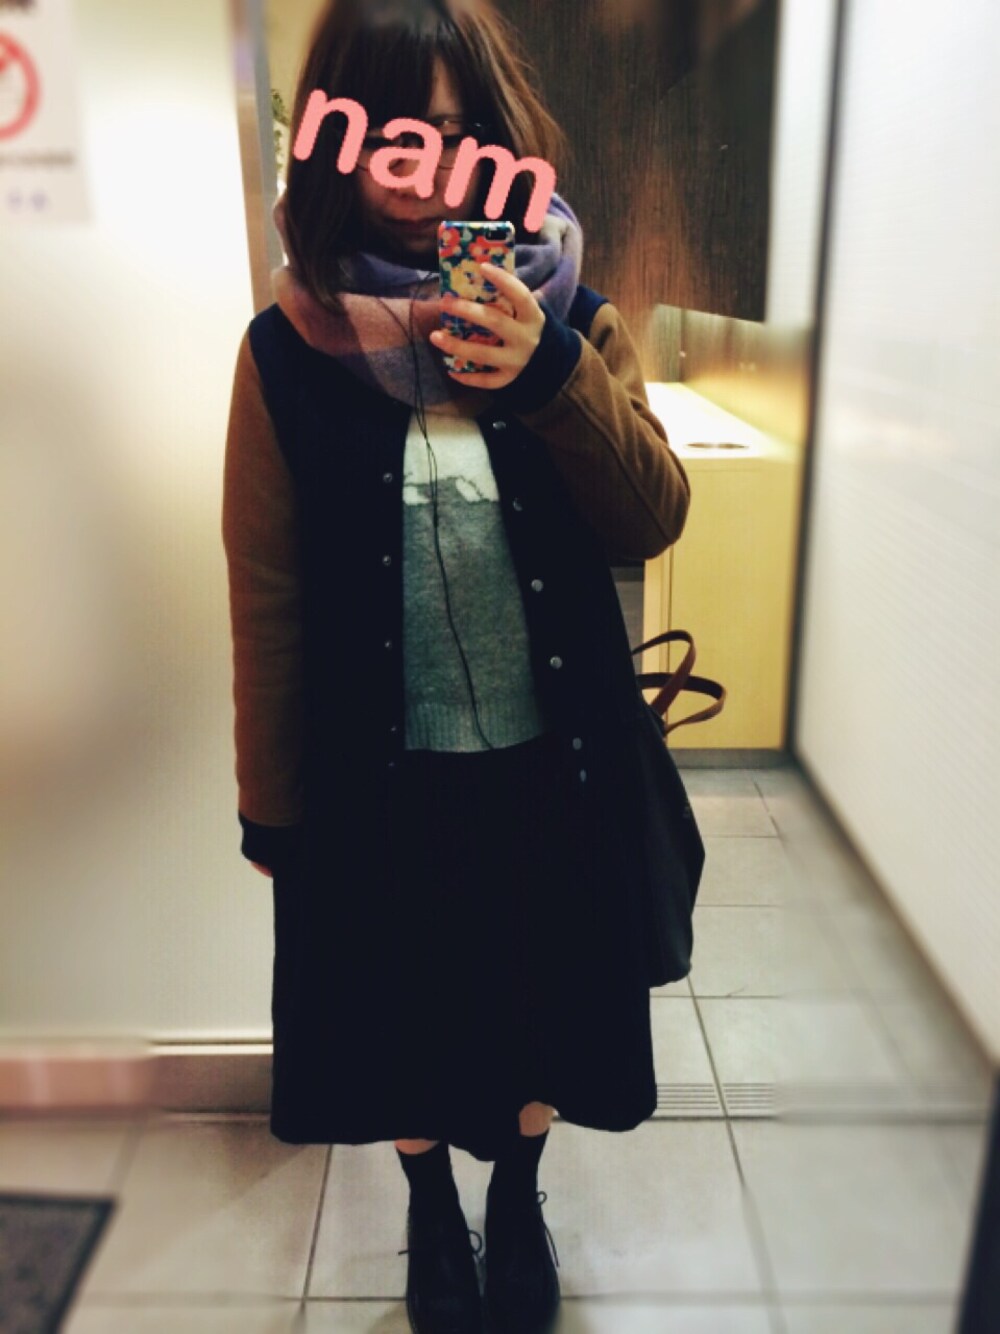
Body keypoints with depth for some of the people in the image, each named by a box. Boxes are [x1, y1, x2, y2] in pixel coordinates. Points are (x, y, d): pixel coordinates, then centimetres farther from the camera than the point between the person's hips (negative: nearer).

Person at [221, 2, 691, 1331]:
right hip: (383, 771, -1)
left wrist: (549, 372, -26)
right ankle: (433, 1208, 51)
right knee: (407, 1003, 20)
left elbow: (653, 521, -10)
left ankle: (520, 1196, 52)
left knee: (538, 991, 21)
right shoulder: (291, 347, -8)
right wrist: (273, 812, -2)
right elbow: (267, 598, -7)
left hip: (553, 759, 2)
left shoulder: (572, 320, -3)